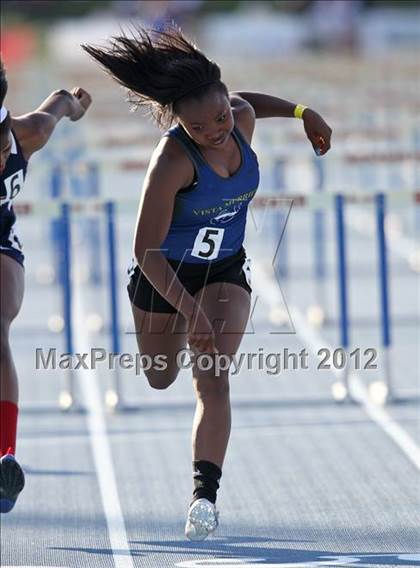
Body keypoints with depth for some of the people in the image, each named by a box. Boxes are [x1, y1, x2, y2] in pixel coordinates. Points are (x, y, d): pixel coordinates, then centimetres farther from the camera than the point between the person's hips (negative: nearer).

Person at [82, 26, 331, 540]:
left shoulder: (243, 118, -17)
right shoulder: (172, 160, -34)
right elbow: (146, 249, -33)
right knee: (161, 379, 22)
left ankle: (205, 494, -19)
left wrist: (302, 112, 17)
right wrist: (189, 309, -40)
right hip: (163, 275, -2)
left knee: (212, 380, -17)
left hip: (225, 271, 2)